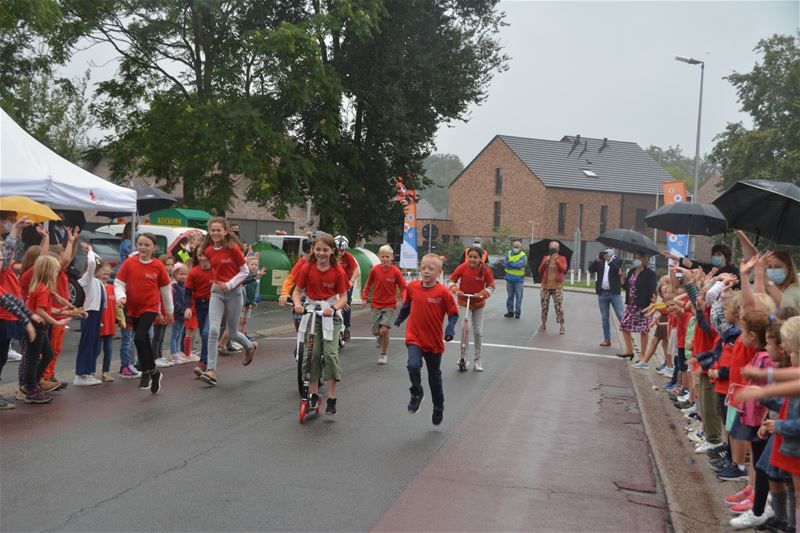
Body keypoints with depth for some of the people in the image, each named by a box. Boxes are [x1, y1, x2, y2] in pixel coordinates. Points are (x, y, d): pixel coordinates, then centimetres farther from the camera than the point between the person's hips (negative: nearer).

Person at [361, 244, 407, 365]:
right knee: (375, 331, 0)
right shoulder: (375, 269, -4)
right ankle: (381, 337, 38)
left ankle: (384, 354, 6)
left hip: (390, 305, -2)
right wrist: (364, 298, 1)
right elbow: (368, 284, 9)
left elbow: (403, 287, -4)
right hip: (376, 305, 2)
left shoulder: (396, 271, -9)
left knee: (384, 330, -14)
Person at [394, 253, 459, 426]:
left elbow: (453, 313, -6)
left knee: (435, 376, 14)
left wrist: (450, 329, -21)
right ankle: (416, 394, 3)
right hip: (414, 337, 1)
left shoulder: (443, 292, -14)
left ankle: (438, 408, 35)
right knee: (413, 365, -25)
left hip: (434, 341, -1)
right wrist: (399, 319, 25)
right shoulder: (412, 287, -4)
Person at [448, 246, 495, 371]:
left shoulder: (485, 270, -16)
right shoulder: (462, 267, -16)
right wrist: (456, 290, -26)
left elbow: (491, 286, -9)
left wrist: (482, 294, -27)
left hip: (478, 304, 1)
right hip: (463, 302, -1)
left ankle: (478, 360, 17)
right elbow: (450, 280, -7)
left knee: (478, 332, 4)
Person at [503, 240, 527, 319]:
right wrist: (515, 265, -17)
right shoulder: (508, 254, 9)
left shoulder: (523, 255, -2)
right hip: (509, 278, 4)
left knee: (518, 296, -1)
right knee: (510, 296, 9)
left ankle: (518, 312, 7)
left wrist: (511, 263, -15)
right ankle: (510, 311, 17)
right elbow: (505, 264, -4)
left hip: (519, 279, -4)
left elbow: (521, 264, -20)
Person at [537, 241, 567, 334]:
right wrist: (545, 262, -13)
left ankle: (562, 326, -5)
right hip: (545, 285, 3)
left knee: (559, 306, -8)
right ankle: (544, 324, 17)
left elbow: (563, 269, -13)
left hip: (557, 286, -3)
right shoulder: (545, 258, 11)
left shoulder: (562, 258, 4)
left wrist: (557, 260, -23)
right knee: (544, 306, 6)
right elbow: (540, 271, 4)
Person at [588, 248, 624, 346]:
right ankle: (607, 339, 13)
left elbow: (618, 271, -17)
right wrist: (597, 260, -18)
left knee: (621, 316, -6)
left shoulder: (617, 261, 1)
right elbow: (591, 269, -2)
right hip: (602, 293, 3)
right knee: (604, 317, 8)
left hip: (614, 293, -3)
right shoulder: (600, 261, 9)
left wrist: (609, 260, -26)